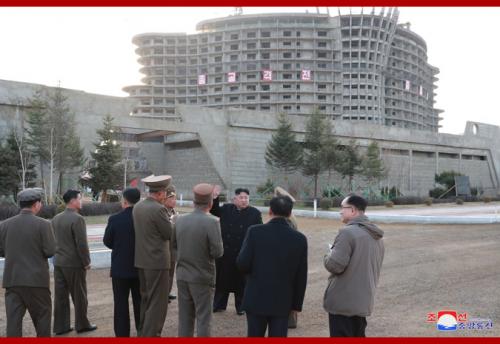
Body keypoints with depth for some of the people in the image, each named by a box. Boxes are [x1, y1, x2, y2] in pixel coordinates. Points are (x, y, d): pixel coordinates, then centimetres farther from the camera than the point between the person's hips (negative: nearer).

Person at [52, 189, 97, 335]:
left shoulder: (56, 218, 7)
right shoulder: (77, 219, -17)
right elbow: (82, 244, -18)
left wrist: (58, 255, 18)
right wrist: (86, 262, -9)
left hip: (58, 262, 7)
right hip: (74, 263, -7)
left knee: (60, 296, 10)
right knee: (79, 296, 6)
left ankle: (60, 326, 16)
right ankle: (82, 324, 16)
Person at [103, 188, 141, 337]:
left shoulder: (115, 219, -13)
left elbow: (107, 242, -2)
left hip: (120, 267, -2)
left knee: (121, 304, 7)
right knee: (140, 303, 13)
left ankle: (122, 334, 10)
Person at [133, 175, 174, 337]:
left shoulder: (137, 207, 6)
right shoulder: (158, 209, -18)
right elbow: (170, 234, -12)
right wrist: (169, 221, 6)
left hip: (141, 260, 9)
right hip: (157, 261, -8)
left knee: (146, 299, 20)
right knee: (158, 301, 1)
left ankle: (143, 332, 30)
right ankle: (151, 335, 4)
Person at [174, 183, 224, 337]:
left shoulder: (180, 220, 0)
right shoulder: (212, 222, -16)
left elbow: (175, 244, 10)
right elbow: (217, 252, -16)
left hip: (182, 276, 5)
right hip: (203, 277, -5)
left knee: (185, 317, 13)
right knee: (203, 318, 4)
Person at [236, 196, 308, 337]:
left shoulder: (255, 231, -9)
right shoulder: (299, 238, -4)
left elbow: (242, 264, -12)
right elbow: (301, 276, 0)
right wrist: (297, 304, 9)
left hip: (256, 299, 0)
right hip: (282, 302, 1)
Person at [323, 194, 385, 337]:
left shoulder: (348, 232, -18)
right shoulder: (376, 236, 12)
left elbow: (335, 265, -22)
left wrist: (329, 256, -3)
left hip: (342, 302, -9)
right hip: (363, 301, 9)